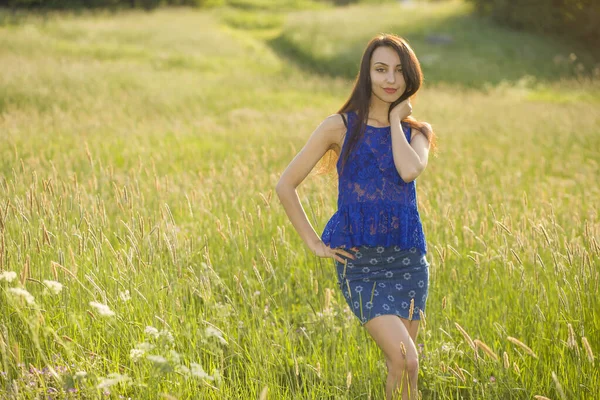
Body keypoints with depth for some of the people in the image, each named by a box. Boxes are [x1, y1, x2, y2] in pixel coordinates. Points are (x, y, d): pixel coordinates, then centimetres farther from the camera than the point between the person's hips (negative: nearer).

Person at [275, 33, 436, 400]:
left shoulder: (416, 132, 8)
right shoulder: (341, 126, -2)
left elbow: (409, 170, -17)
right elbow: (286, 185, 1)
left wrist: (395, 119, -5)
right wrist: (314, 243, -3)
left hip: (409, 259, 4)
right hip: (359, 262, -3)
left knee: (399, 364, 8)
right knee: (406, 362, -17)